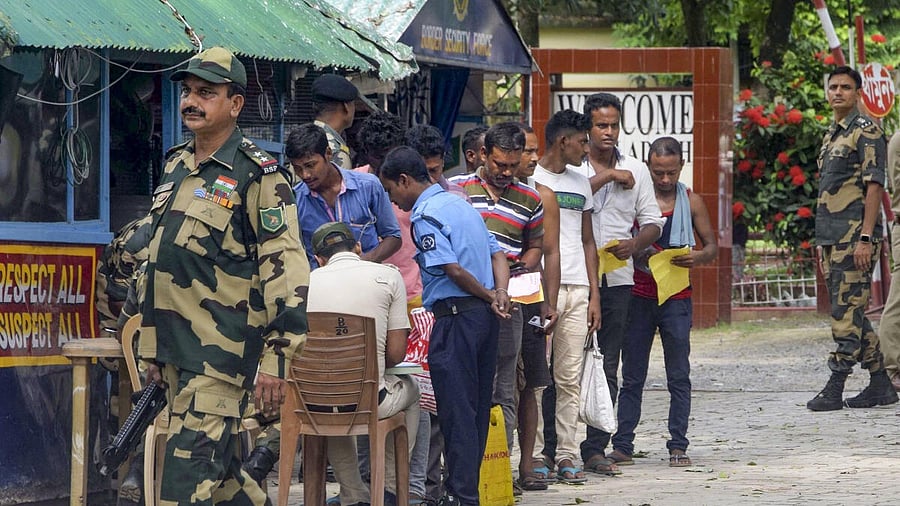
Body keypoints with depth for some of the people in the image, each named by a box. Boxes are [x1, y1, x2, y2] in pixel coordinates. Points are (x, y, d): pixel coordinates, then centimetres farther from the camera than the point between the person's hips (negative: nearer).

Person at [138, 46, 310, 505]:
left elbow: (287, 269, -13)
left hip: (220, 352, -8)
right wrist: (152, 347, 22)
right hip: (176, 350, 8)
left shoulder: (257, 175, -8)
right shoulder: (175, 168, 16)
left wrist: (276, 358, -17)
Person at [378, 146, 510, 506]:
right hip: (485, 315, 9)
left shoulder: (425, 215, -12)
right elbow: (497, 254, 12)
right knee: (477, 407, 13)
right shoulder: (460, 204, 17)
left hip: (455, 317, -9)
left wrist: (488, 295, -4)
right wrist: (499, 294, -3)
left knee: (456, 409, -5)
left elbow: (453, 269, -18)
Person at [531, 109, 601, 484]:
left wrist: (593, 294, 13)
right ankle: (535, 454, -4)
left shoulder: (581, 185, 18)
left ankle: (566, 454, 5)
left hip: (577, 289, 6)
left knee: (570, 378, 4)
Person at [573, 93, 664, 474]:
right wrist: (606, 176, -14)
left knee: (607, 366, 1)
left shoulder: (636, 171, 12)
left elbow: (652, 223, 13)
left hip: (617, 278, 3)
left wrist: (634, 244, -7)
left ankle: (595, 449, 3)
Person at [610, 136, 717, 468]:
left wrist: (698, 258, -13)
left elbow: (711, 246, 10)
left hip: (677, 299, 0)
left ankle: (678, 446, 6)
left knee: (679, 376, 2)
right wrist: (639, 254, -17)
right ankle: (622, 446, 6)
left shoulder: (690, 202, 5)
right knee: (632, 376, 4)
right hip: (639, 297, 0)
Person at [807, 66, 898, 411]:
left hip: (854, 235, -10)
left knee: (847, 311, -9)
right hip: (833, 238, 10)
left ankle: (835, 389, -10)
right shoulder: (832, 135, 21)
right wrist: (823, 245, 21)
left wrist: (865, 237, -21)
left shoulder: (865, 131, -7)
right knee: (850, 313, 10)